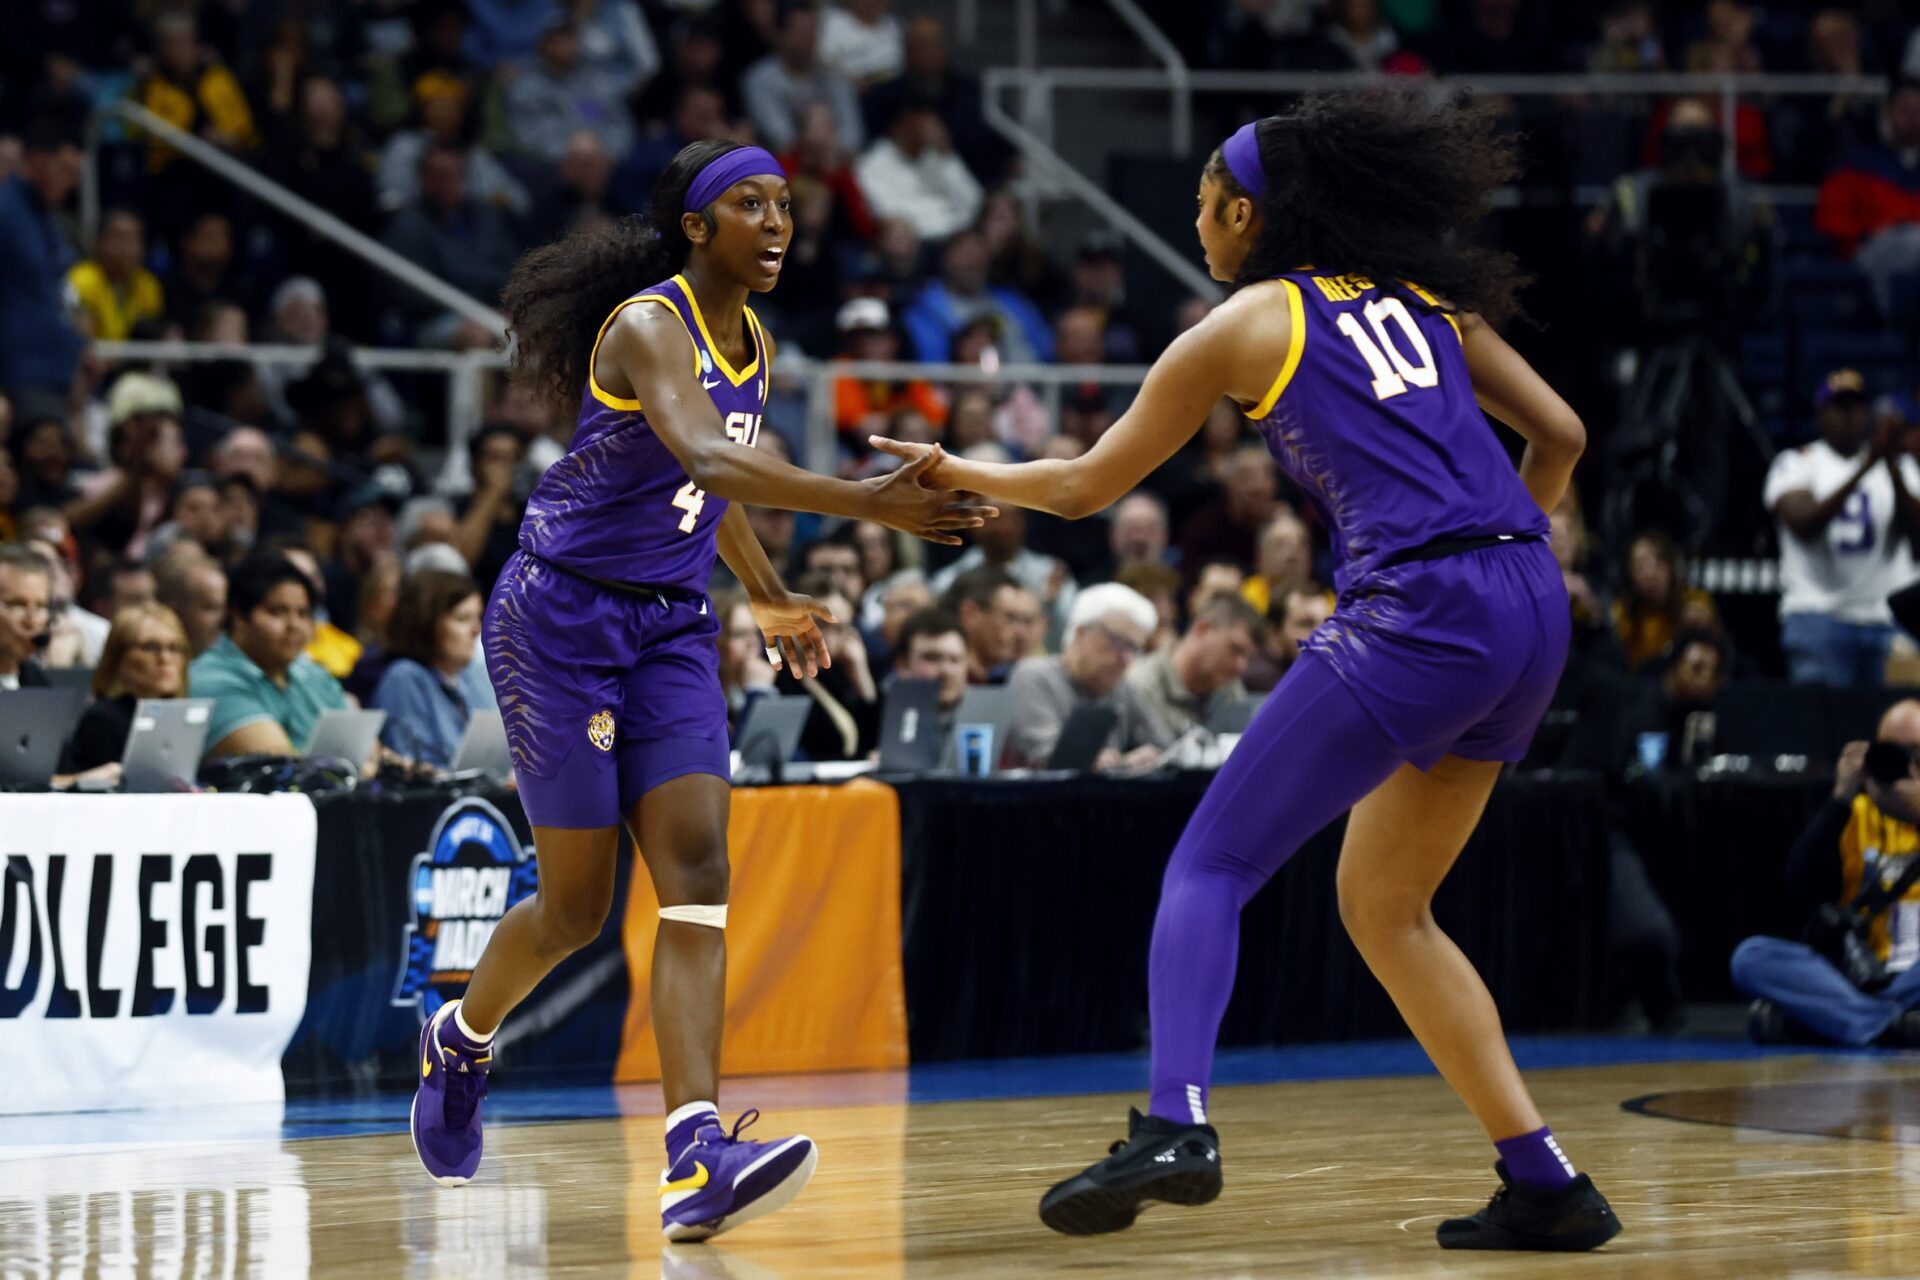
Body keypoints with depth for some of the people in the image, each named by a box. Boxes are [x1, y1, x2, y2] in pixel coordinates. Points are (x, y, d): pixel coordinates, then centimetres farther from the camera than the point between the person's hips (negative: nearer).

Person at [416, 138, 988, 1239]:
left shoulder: (756, 344, 7)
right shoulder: (647, 326, -19)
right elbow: (708, 460, -38)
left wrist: (770, 597, 30)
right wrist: (863, 503, -48)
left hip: (671, 626, 7)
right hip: (560, 616, -7)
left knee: (697, 869, -13)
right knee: (577, 906, 0)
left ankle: (697, 1162, -24)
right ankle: (463, 1038, 34)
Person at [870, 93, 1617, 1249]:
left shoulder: (1244, 326, 7)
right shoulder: (1422, 299, 21)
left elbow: (1086, 484, 15)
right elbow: (1560, 433, 18)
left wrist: (960, 472, 31)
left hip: (1415, 617, -6)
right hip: (1532, 609, 6)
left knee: (1211, 864, 0)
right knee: (1384, 906, 18)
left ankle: (1174, 1125, -22)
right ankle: (1545, 1184, 12)